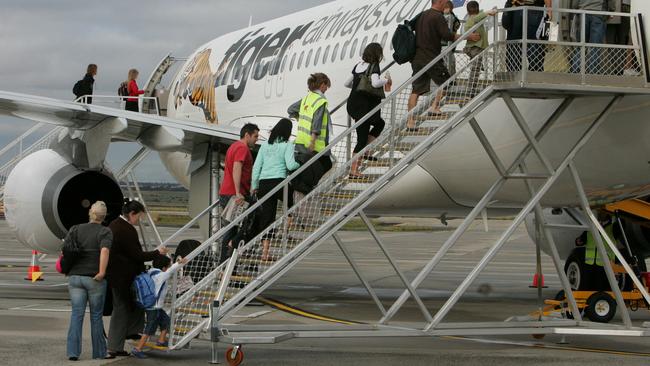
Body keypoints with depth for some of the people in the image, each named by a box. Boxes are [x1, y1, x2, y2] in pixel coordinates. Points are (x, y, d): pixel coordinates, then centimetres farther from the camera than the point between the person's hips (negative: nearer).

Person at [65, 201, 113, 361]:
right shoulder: (105, 232, -3)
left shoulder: (76, 229, 7)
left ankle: (73, 352, -6)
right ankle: (99, 352, 17)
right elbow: (104, 251, -21)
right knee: (96, 316, 9)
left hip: (75, 277, 3)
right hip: (94, 279, -3)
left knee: (76, 314, 3)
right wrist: (102, 272, -21)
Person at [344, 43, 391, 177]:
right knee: (362, 138, -1)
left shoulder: (358, 66, 9)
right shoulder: (374, 66, -11)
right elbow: (375, 83, -28)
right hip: (364, 107, -8)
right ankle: (354, 170, -2)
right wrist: (386, 80, -10)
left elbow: (347, 83, 15)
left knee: (380, 123, 27)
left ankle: (365, 151, 19)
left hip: (353, 105, 8)